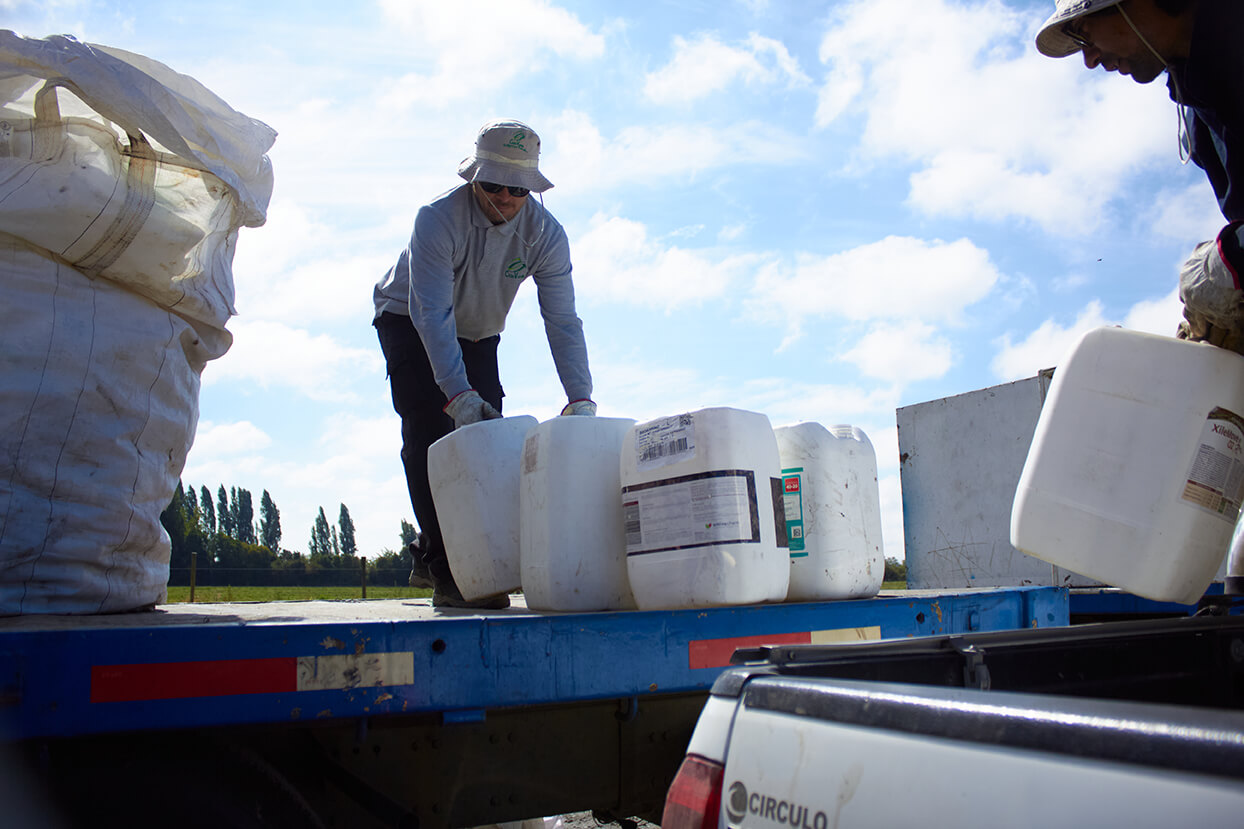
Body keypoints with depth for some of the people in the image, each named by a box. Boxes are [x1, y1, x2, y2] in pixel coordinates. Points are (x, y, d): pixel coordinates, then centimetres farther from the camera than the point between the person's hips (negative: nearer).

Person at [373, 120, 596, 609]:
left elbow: (562, 320, -24)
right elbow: (432, 312, -38)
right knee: (430, 431, -20)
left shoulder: (544, 232, -21)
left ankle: (430, 559, 9)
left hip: (477, 334, 4)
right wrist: (459, 394, -50)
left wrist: (580, 400, -36)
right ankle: (446, 572, -18)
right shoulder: (438, 219, -31)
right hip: (409, 323, -4)